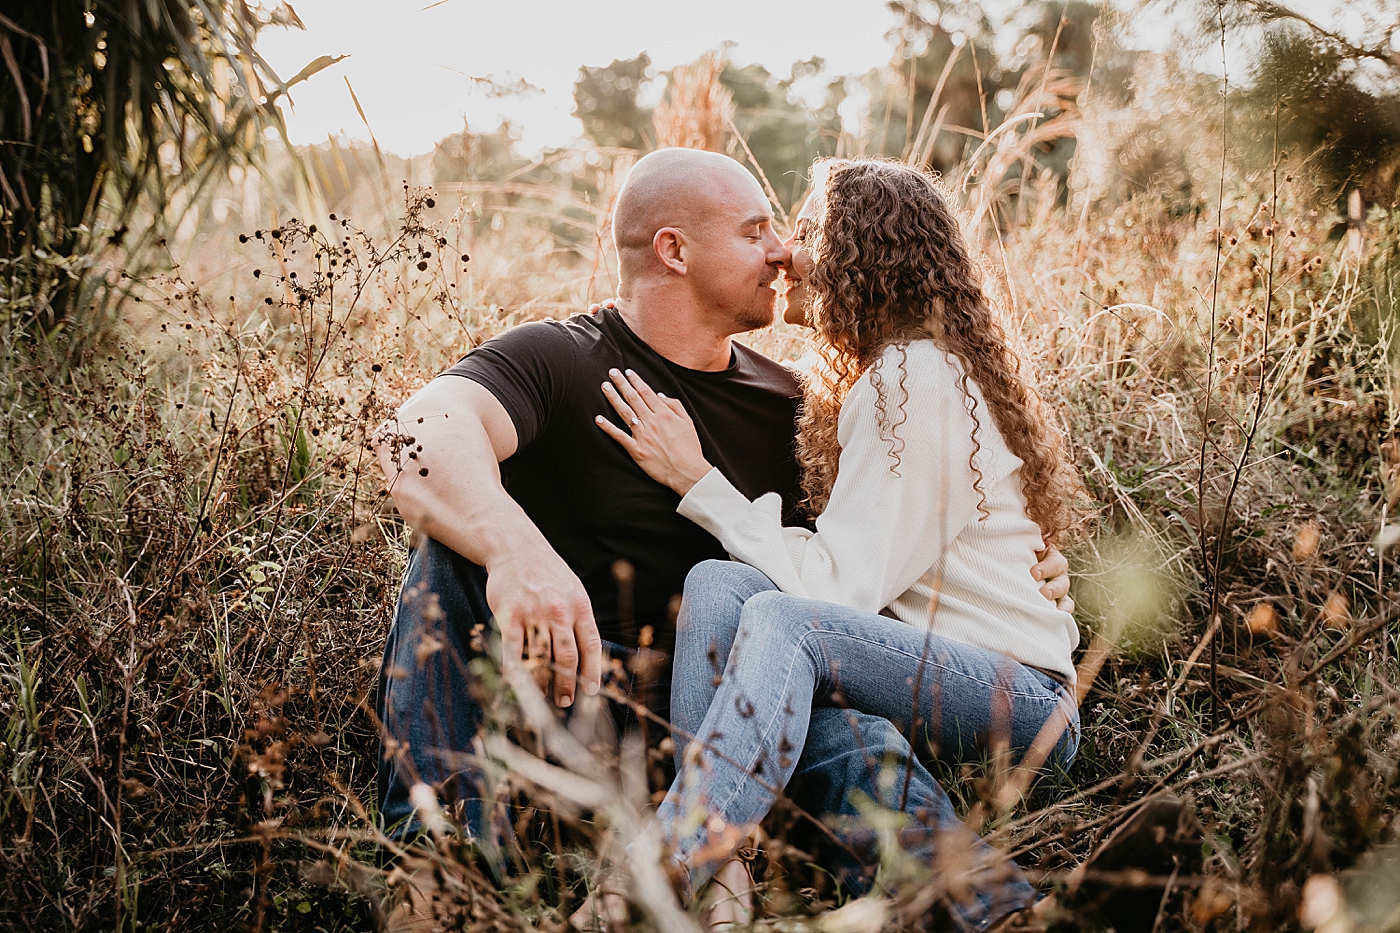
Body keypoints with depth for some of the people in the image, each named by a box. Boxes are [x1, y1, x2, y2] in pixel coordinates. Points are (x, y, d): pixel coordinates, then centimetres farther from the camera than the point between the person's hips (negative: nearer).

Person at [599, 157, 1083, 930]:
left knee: (782, 620, -34)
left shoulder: (921, 383, -14)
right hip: (918, 664, 8)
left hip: (1020, 701, -8)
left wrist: (698, 482, -14)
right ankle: (705, 857, -28)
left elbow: (840, 586, -18)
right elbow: (837, 557, 14)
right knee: (719, 581, -16)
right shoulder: (874, 376, 16)